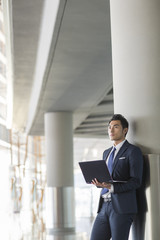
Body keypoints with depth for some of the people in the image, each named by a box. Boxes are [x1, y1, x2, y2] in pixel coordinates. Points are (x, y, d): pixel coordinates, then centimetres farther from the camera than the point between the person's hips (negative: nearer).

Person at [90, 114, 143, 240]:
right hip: (104, 206, 7)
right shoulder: (107, 153, 21)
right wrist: (98, 182, 1)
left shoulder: (133, 151, -2)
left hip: (122, 208, -7)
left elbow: (136, 182, -10)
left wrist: (112, 187, -21)